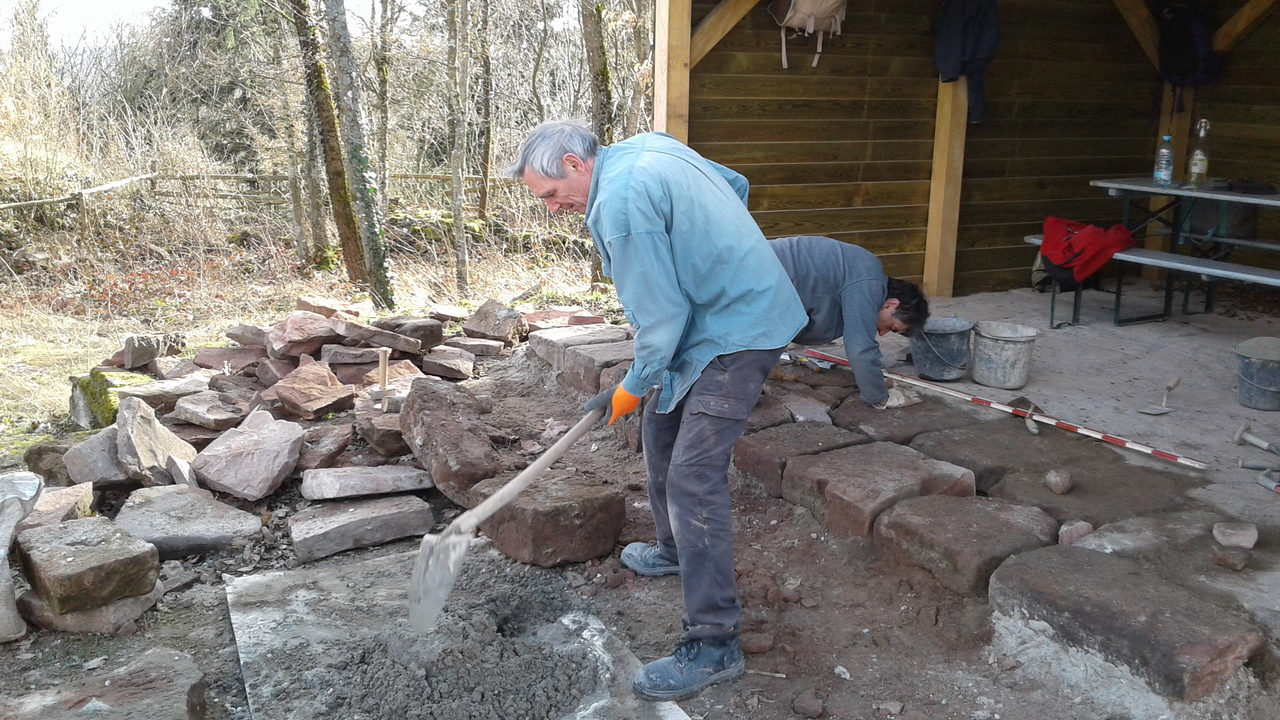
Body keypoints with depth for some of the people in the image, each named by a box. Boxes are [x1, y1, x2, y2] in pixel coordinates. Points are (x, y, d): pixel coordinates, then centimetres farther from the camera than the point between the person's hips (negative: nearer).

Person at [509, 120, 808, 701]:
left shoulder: (620, 203, -23)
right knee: (661, 428, 21)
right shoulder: (648, 147, 7)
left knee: (693, 477, -13)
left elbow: (661, 316, -21)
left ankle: (714, 644, -8)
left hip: (737, 331, -11)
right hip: (739, 301, 11)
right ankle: (676, 549, 42)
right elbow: (736, 184, 20)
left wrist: (631, 388, -6)